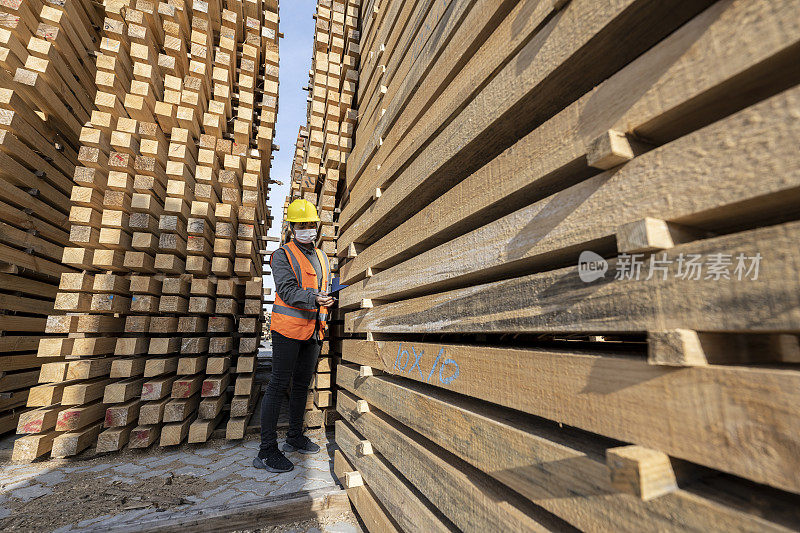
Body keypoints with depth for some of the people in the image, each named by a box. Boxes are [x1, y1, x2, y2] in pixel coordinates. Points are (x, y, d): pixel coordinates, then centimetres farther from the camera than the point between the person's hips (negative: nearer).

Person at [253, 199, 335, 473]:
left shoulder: (321, 257, 16)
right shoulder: (282, 255, -5)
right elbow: (288, 290, -17)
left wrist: (323, 319, 13)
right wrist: (314, 299, -31)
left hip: (313, 330, 7)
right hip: (288, 327, -6)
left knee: (302, 384, 14)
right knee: (279, 385, -3)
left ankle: (295, 437, 29)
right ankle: (267, 451, 8)